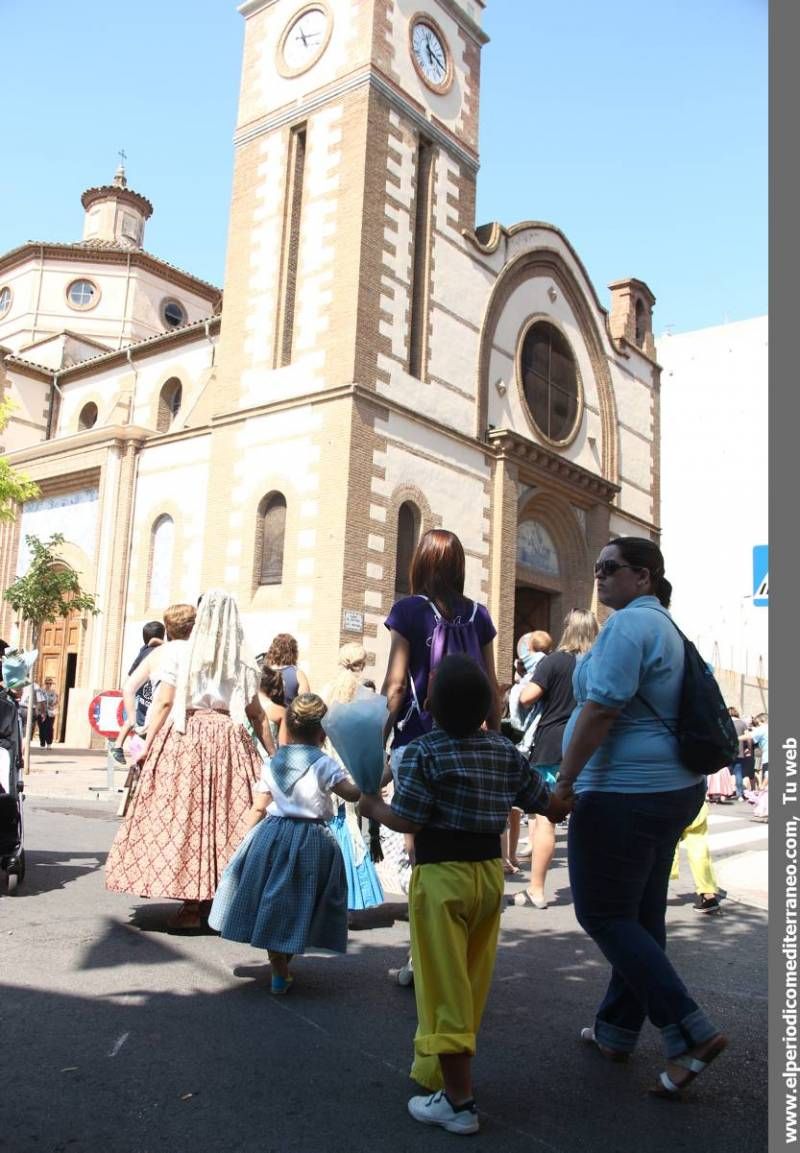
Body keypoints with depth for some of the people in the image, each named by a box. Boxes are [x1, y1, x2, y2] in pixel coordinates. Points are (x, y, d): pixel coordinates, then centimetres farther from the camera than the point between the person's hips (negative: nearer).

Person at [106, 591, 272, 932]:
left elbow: (163, 702, -2)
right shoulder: (244, 664, 6)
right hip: (229, 743, 2)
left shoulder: (180, 654, 0)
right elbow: (257, 715, 9)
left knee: (182, 816, 1)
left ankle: (192, 907, 2)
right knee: (227, 819, 7)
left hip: (183, 741, -2)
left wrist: (147, 744, 3)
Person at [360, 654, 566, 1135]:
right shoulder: (506, 752, 3)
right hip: (489, 871, 6)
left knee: (446, 987, 2)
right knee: (472, 984, 18)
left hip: (441, 875, -6)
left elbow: (407, 821, -17)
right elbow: (549, 804, 8)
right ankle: (438, 1069, 36)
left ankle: (459, 1102, 8)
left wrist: (372, 805, 2)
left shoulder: (424, 752, -14)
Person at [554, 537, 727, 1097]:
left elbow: (601, 709, -23)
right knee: (640, 915, 15)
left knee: (603, 914, 1)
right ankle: (616, 1031, 29)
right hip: (673, 786, 10)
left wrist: (565, 780, -16)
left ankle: (692, 1034, 0)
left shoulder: (629, 623, -16)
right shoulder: (664, 626, 16)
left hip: (625, 794, -10)